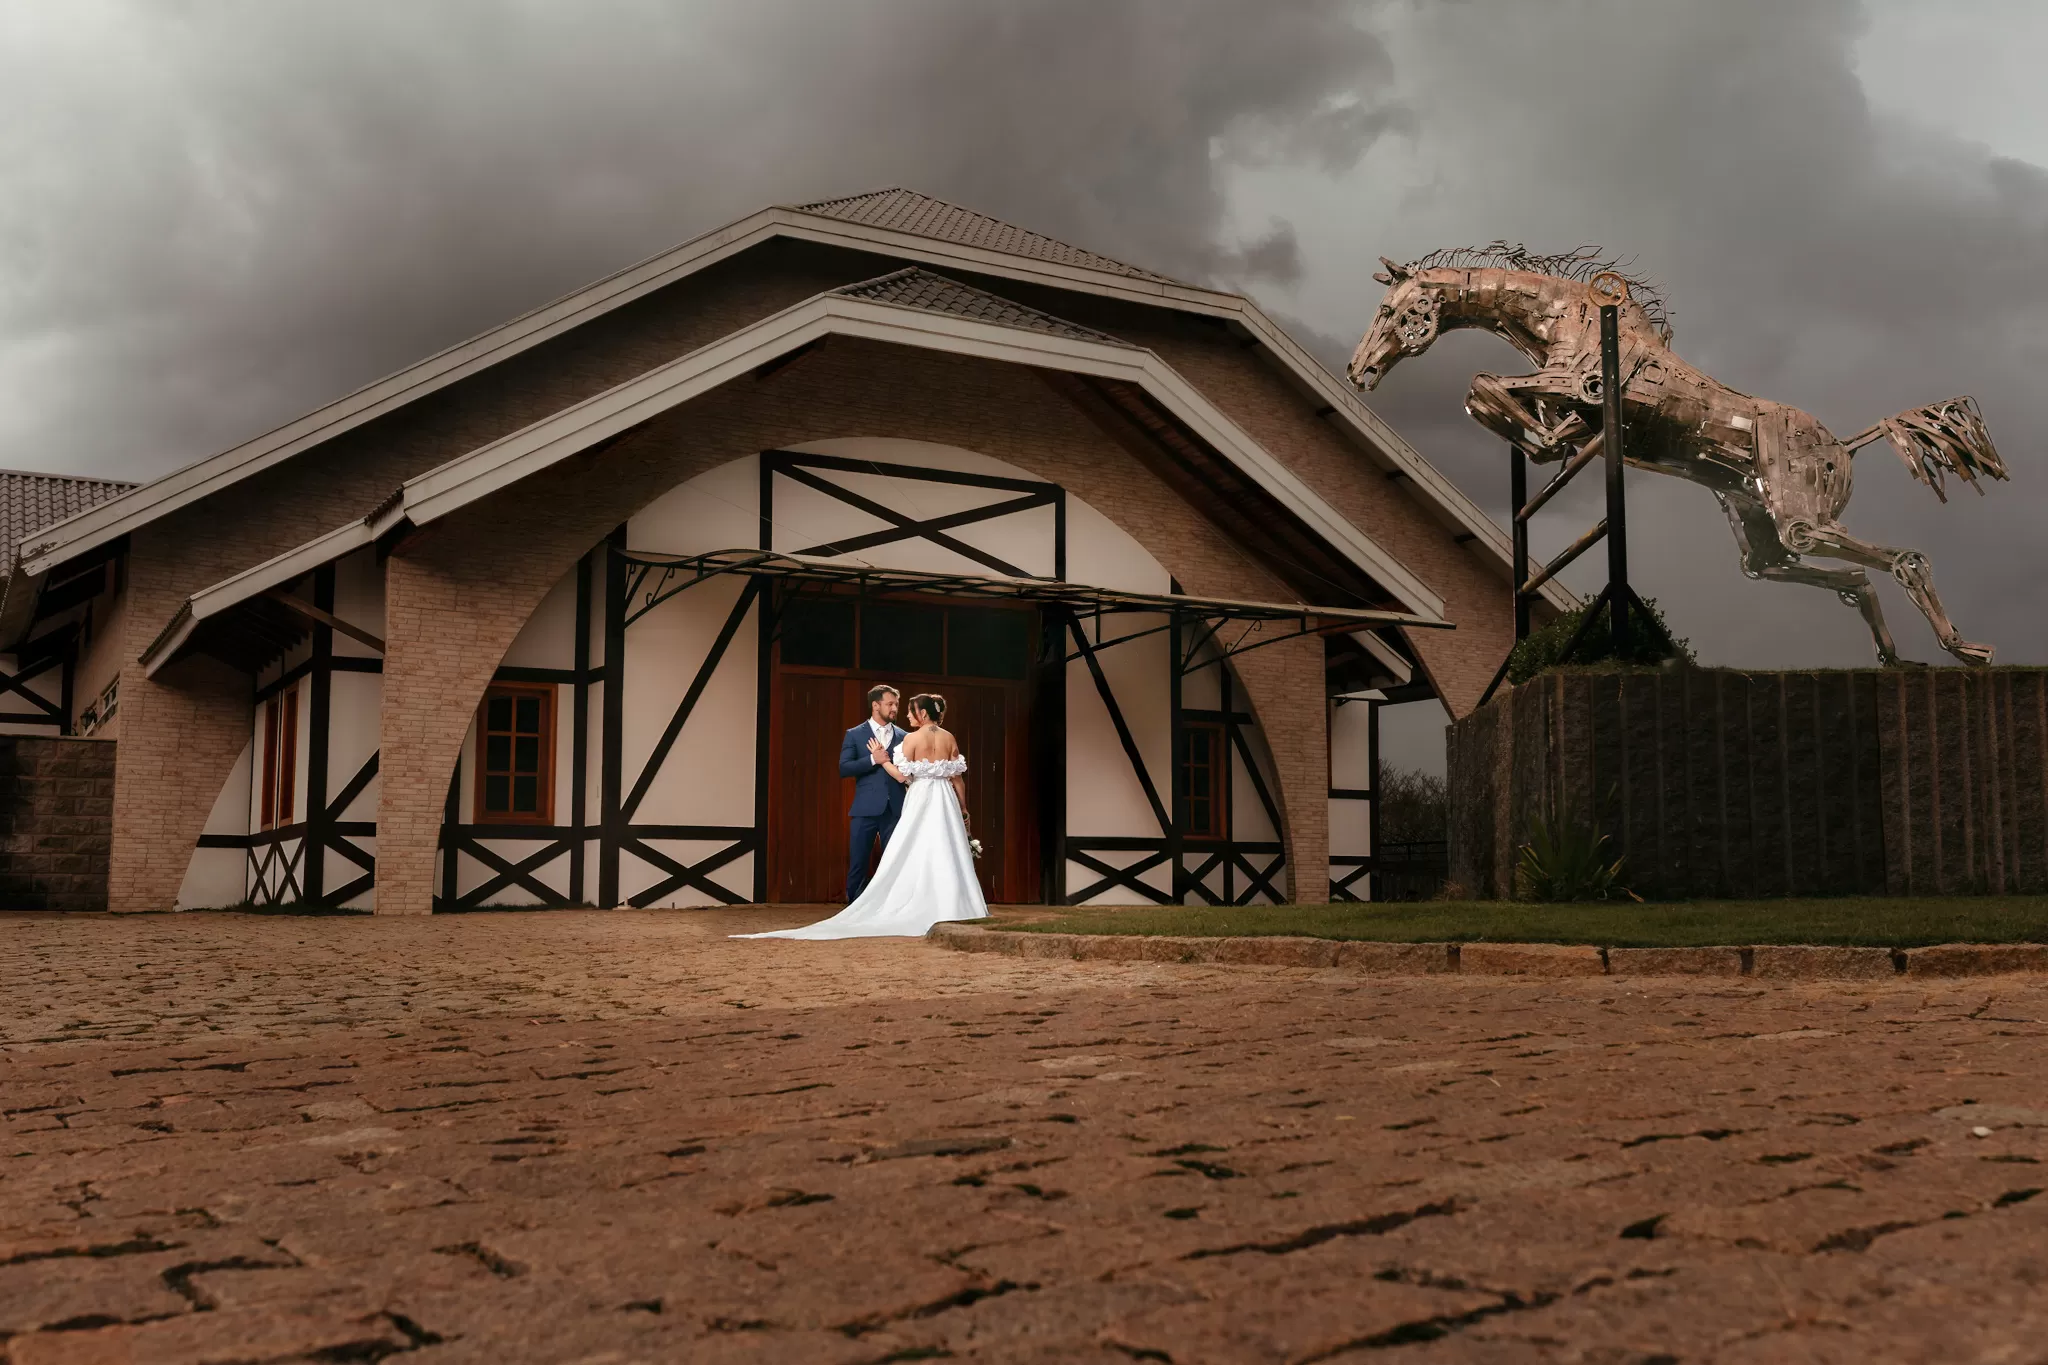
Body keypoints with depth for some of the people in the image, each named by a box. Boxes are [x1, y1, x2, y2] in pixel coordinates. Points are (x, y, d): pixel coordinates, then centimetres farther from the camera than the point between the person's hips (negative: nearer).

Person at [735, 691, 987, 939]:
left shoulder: (912, 738, -7)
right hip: (945, 801, 4)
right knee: (947, 856, 4)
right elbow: (958, 778, 6)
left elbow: (902, 776, -9)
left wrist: (882, 760, 4)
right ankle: (952, 911, 3)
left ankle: (919, 913, 0)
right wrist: (963, 808, 16)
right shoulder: (949, 739, 5)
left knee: (916, 856, 0)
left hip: (920, 802, -4)